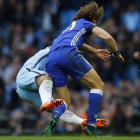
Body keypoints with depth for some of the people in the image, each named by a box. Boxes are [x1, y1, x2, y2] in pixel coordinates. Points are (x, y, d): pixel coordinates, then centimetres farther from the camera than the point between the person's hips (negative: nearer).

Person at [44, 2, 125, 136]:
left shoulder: (71, 25, 40)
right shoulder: (88, 24, 19)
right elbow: (107, 37, 4)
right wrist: (116, 53, 20)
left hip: (51, 58, 6)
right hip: (68, 53, -6)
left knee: (64, 101, 11)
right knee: (98, 85, 7)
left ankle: (54, 118, -25)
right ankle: (90, 126, -6)